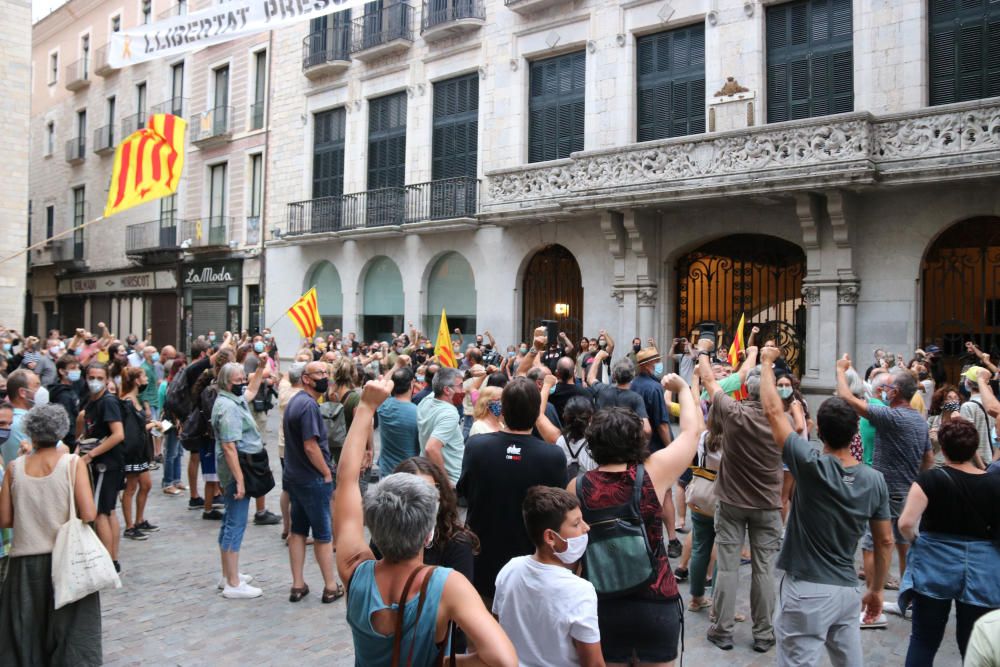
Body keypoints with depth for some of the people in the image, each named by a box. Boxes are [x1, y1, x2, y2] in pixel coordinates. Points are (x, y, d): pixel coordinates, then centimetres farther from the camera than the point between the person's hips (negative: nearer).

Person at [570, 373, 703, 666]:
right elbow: (692, 431, 1)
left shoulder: (577, 487, -10)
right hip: (656, 603, -1)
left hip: (602, 604, 1)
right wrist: (683, 388, 16)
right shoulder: (652, 474, -14)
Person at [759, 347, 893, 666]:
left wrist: (766, 361, 0)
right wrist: (876, 589, 19)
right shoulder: (875, 480, -2)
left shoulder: (812, 466, -17)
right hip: (847, 590, 6)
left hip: (807, 591, -6)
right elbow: (885, 541, 6)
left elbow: (774, 410, -12)